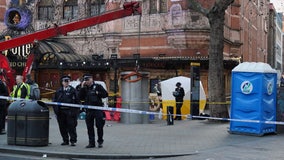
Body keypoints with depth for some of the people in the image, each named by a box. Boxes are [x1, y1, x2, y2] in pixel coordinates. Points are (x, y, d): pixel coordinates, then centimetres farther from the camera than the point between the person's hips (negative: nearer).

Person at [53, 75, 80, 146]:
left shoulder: (73, 90, 3)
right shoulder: (59, 91, 13)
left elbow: (77, 101, -1)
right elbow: (54, 101, 14)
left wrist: (75, 111, -9)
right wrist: (56, 110, 4)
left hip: (70, 111, -4)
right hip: (61, 112, 4)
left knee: (71, 126, -4)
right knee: (62, 127, 7)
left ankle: (73, 140, 2)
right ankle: (65, 140, 18)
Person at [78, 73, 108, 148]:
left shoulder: (98, 86, 3)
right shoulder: (84, 88, 13)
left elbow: (105, 94, 0)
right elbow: (80, 97, 1)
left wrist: (98, 93, -12)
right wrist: (82, 87, -4)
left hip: (98, 109, -4)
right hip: (89, 110, 4)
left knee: (99, 126, -2)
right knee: (89, 127, 6)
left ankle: (100, 141, 10)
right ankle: (91, 143, 13)